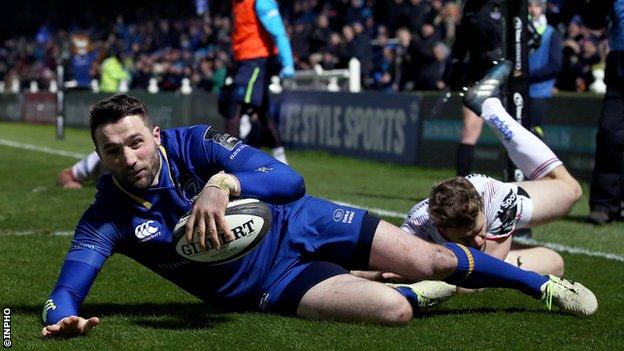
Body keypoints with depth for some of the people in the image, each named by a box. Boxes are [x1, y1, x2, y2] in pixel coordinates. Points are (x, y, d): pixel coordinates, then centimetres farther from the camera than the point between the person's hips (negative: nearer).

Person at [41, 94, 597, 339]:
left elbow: (289, 180, -26)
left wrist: (224, 184, -47)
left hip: (295, 225, 1)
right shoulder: (108, 218, -14)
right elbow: (69, 284, -22)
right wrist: (64, 317, -48)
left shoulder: (195, 144, -18)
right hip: (271, 285, -1)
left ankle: (542, 284, 26)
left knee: (428, 260, -3)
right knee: (394, 310, -24)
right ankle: (425, 296, 16)